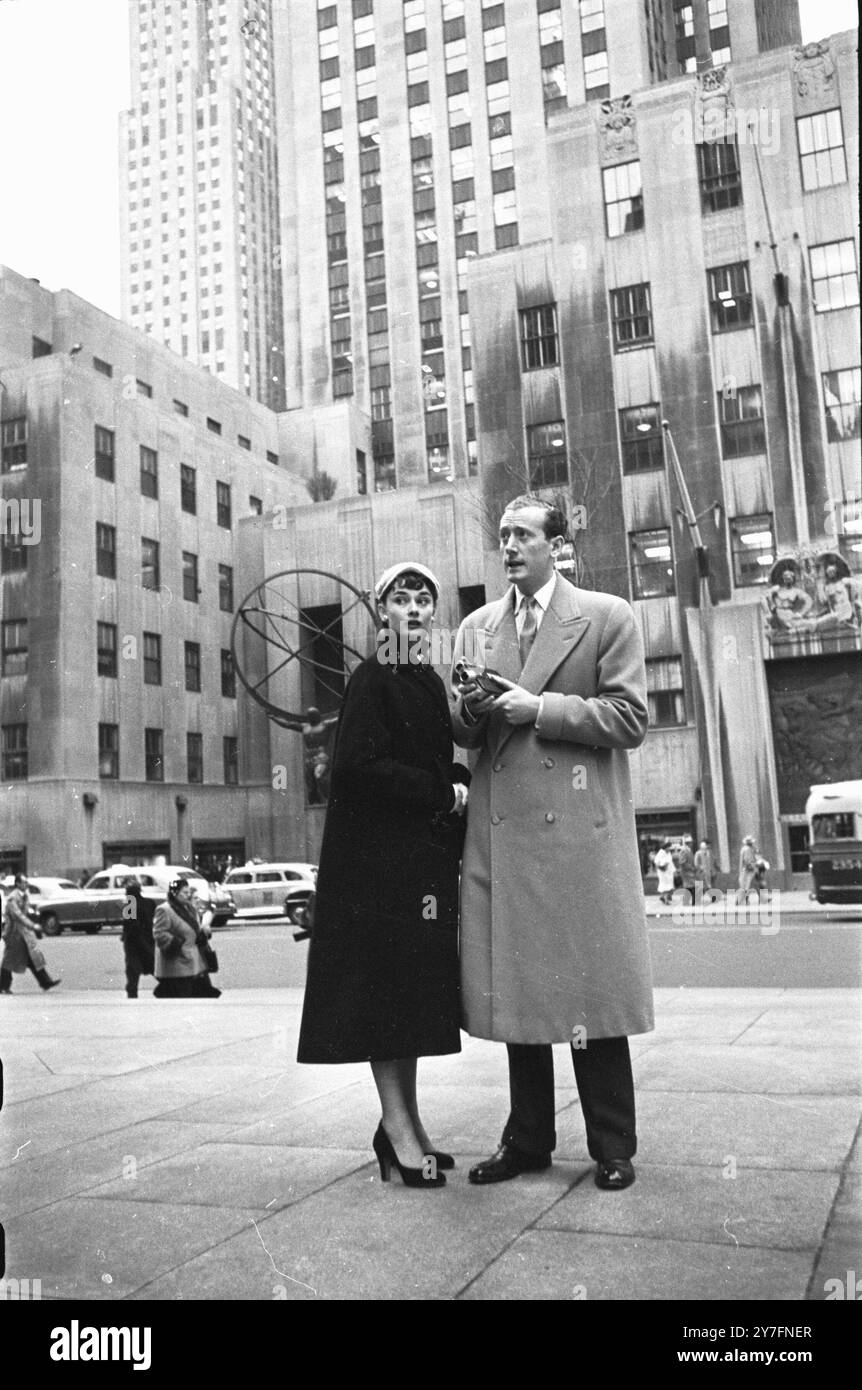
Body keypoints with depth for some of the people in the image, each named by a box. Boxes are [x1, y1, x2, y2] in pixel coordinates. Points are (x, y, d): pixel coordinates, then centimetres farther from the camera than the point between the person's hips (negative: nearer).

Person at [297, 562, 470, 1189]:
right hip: (378, 852, -8)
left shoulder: (430, 683, 16)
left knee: (415, 986, 10)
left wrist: (458, 784, -2)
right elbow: (358, 764, -17)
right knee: (386, 978, -4)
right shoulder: (371, 679, -7)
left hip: (425, 852, 8)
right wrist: (445, 792, -13)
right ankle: (398, 1126, 5)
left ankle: (405, 1121, 19)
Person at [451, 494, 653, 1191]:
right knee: (516, 990, 9)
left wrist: (540, 708, -12)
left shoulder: (608, 616, 3)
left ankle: (613, 1147, 16)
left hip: (581, 827, -4)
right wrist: (470, 711, -4)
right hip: (502, 830, 4)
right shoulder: (476, 627, 16)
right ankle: (528, 1140, 23)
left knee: (593, 984, 1)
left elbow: (630, 719, -5)